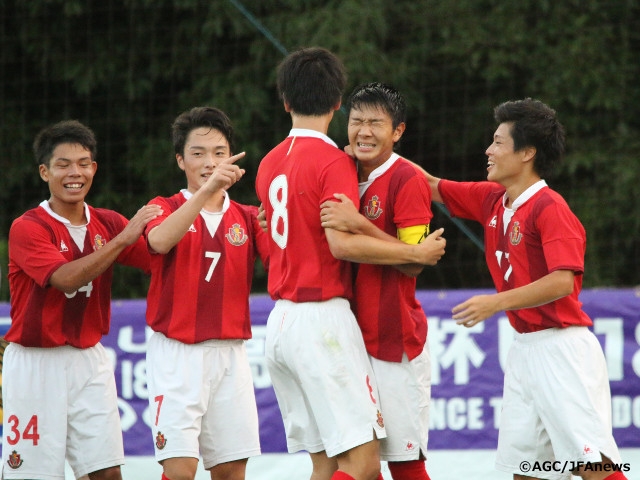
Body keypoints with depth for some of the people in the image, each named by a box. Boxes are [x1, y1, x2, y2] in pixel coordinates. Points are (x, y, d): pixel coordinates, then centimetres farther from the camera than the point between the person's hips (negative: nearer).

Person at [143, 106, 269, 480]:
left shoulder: (247, 218, 11)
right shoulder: (166, 209, 3)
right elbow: (159, 241, -21)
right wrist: (207, 189, -33)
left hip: (230, 354, 3)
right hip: (177, 354, -3)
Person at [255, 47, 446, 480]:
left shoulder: (270, 163, 13)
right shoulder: (333, 162, -10)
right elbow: (342, 243, -19)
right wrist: (417, 253, -11)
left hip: (280, 322, 8)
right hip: (322, 317, -8)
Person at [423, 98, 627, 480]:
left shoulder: (549, 208, -13)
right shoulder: (492, 200, 11)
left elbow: (562, 282, -22)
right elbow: (433, 187, 22)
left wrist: (497, 302, -24)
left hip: (562, 350, -8)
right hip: (525, 348, 8)